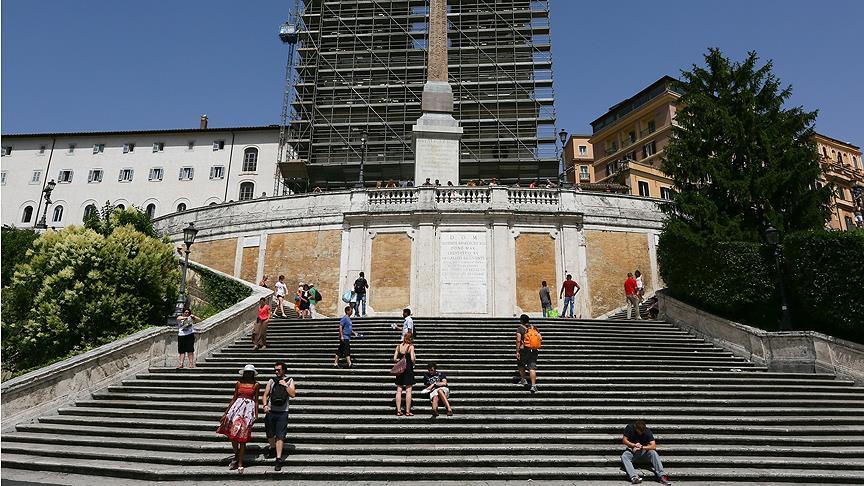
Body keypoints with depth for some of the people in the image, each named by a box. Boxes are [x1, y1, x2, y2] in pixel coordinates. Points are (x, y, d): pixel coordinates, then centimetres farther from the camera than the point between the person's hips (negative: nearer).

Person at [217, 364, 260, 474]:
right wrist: (226, 412, 12)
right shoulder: (239, 383, 9)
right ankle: (236, 456, 15)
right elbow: (234, 398, 14)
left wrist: (256, 414, 1)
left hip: (249, 408, -2)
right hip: (238, 407, 2)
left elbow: (256, 400, 6)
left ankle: (240, 463, 5)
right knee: (233, 433, -8)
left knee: (242, 437, -3)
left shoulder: (255, 385, 5)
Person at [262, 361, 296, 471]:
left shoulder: (289, 380, 5)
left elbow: (293, 394, -5)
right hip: (270, 411, 3)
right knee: (269, 434, 14)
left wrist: (285, 385, -13)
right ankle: (273, 449, 40)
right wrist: (265, 405, -9)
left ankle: (279, 459, -5)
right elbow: (265, 395, 8)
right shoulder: (271, 380, 9)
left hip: (282, 412, -3)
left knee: (280, 436, -6)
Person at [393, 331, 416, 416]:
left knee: (399, 390, 8)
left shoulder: (398, 346, 4)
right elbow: (412, 359, -17)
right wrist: (414, 360, 3)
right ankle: (407, 411, 3)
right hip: (408, 369, -4)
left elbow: (394, 359, 1)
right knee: (408, 391, 1)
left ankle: (398, 411, 8)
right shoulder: (411, 346, -8)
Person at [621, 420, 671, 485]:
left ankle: (662, 476, -32)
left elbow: (653, 446, -20)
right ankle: (634, 477, -48)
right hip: (632, 451, 0)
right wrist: (634, 445, -21)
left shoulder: (647, 431, -13)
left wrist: (641, 447, -29)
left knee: (653, 453, -30)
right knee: (624, 456, -31)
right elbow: (624, 440, -7)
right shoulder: (630, 428, -12)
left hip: (644, 451, 0)